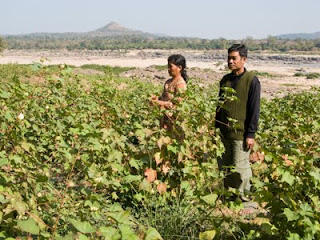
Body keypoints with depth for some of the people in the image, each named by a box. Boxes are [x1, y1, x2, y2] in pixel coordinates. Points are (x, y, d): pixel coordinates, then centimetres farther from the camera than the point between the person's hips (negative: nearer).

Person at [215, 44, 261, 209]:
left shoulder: (251, 80, -7)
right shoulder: (225, 80, 12)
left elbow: (254, 109, -9)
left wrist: (251, 134, -12)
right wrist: (216, 127, 15)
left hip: (241, 133, -6)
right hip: (224, 132, 6)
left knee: (240, 167, -1)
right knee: (224, 166, 12)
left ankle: (244, 198, 16)